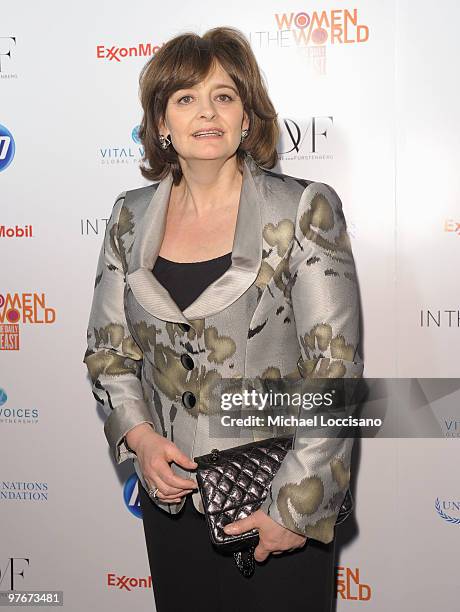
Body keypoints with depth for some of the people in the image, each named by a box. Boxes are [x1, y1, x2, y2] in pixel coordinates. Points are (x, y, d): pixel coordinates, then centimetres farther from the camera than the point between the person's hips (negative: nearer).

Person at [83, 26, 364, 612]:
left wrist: (296, 506, -15)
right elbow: (107, 348, 9)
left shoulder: (304, 211, -10)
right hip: (170, 493, 4)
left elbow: (336, 367, -13)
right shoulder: (131, 217, 2)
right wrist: (137, 434, -8)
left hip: (278, 499, -3)